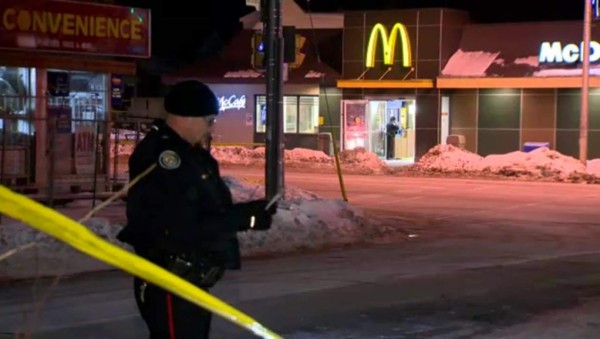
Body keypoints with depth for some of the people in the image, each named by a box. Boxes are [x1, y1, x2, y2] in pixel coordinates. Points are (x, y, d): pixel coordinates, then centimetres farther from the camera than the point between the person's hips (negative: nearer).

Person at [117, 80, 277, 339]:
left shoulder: (188, 153, 13)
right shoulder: (162, 156, -22)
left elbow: (205, 209, 15)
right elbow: (181, 228, -28)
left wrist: (247, 211, -2)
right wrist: (244, 218, -22)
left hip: (190, 282, 11)